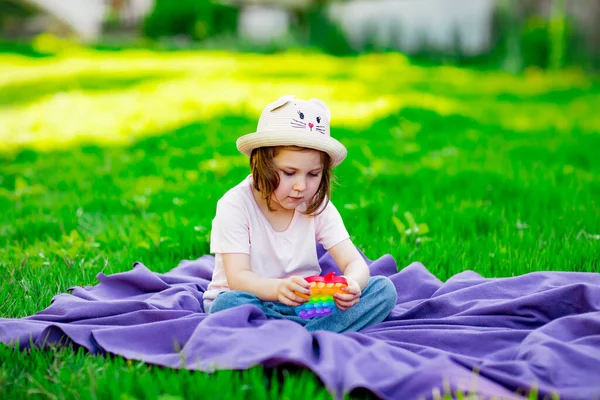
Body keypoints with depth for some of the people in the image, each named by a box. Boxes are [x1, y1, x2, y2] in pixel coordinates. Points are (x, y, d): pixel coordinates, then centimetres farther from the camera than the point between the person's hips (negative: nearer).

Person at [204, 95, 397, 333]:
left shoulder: (317, 206, -2)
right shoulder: (235, 205, -14)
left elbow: (355, 263, -8)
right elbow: (237, 278, -24)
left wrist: (352, 284, -35)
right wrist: (279, 288, -47)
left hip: (305, 304, 4)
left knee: (384, 289, -15)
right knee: (229, 304, -39)